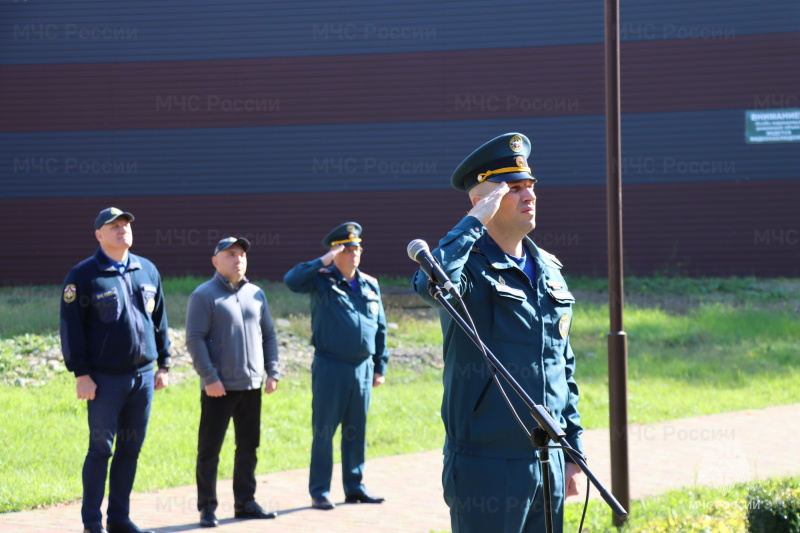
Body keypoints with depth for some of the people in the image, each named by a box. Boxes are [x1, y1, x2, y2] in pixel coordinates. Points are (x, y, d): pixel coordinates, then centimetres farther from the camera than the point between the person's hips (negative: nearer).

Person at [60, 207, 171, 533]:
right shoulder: (84, 275, -6)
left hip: (143, 375, 5)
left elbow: (159, 320, 16)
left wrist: (163, 364, 13)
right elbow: (71, 327, -8)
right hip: (105, 379, -5)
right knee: (101, 449, -2)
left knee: (130, 449, 9)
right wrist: (80, 374, -12)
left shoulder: (148, 271, 10)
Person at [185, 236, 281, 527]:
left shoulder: (256, 294, 12)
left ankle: (245, 502, 21)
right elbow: (195, 339, -11)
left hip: (252, 386, 6)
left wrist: (273, 372, 6)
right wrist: (209, 378, -17)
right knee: (210, 448, -1)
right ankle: (207, 507, 7)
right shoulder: (204, 295, -6)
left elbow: (268, 335, 16)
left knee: (248, 447, 11)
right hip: (219, 387, -6)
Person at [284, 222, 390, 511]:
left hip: (362, 367, 5)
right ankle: (319, 492, 6)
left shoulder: (370, 285, 10)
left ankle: (354, 486, 21)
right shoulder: (322, 280, -3)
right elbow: (291, 280, -22)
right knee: (324, 430, 1)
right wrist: (323, 262, -22)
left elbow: (380, 328, 15)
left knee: (356, 431, 11)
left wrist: (380, 366, 11)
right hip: (330, 367, -5)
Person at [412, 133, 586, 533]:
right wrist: (475, 222, -21)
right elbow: (430, 282, -35)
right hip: (488, 467, -7)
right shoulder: (471, 268, -8)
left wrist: (573, 451, 17)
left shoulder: (549, 270, 13)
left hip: (548, 464, 7)